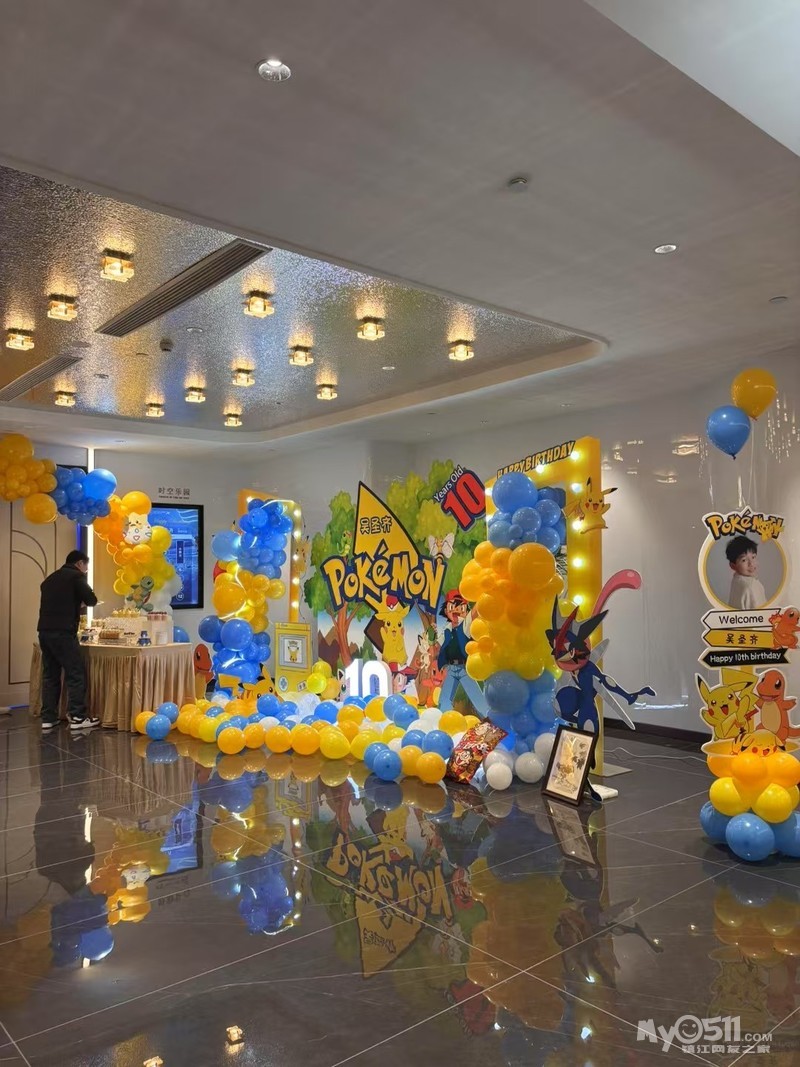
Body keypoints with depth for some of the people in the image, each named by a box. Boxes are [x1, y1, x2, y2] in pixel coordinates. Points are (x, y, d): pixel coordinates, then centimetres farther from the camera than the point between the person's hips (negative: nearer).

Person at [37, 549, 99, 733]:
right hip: (62, 633, -7)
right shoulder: (76, 576, 0)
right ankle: (77, 718, -2)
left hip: (45, 631, 7)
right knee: (76, 674, -2)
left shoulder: (50, 578, 21)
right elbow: (91, 600, -6)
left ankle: (48, 719, 11)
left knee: (50, 675, 11)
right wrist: (80, 601, 15)